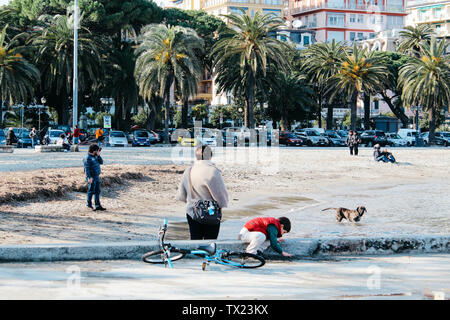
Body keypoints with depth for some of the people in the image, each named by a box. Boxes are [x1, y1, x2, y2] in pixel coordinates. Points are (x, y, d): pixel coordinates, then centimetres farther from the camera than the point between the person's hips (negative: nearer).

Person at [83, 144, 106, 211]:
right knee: (91, 191, 1)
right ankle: (89, 204, 15)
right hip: (91, 177, -8)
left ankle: (97, 205, 8)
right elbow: (87, 168, -19)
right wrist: (89, 177, -24)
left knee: (97, 191, 7)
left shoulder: (95, 156, 12)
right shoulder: (88, 158, -15)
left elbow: (101, 162, 8)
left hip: (97, 176, 8)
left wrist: (98, 155, -5)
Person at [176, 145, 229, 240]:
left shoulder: (188, 171, 0)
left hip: (191, 212, 5)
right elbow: (221, 193, -14)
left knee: (195, 240, 12)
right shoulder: (213, 171, -19)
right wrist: (221, 205, 6)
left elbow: (181, 196, 8)